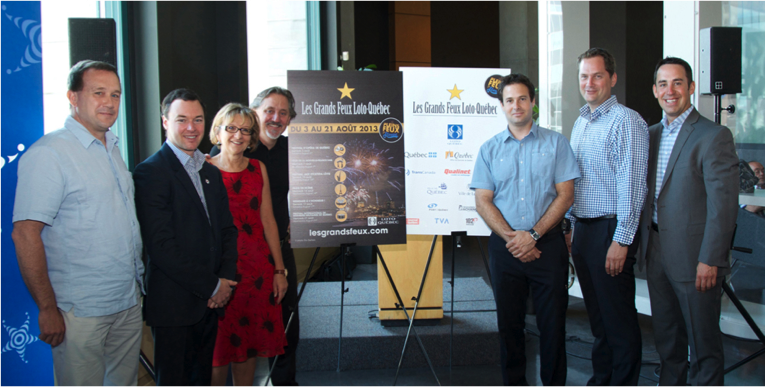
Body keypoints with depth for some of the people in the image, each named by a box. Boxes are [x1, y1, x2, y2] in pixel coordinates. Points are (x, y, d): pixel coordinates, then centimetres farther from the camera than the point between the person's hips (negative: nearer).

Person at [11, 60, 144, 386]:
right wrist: (48, 309, -18)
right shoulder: (48, 153, -13)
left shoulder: (112, 149, 12)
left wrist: (138, 280, 13)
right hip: (81, 311, -7)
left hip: (128, 304, 8)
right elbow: (25, 235, -18)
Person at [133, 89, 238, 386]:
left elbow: (227, 230, 15)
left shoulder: (211, 172, 15)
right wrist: (211, 286, -12)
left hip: (210, 303, 7)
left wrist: (226, 278, -2)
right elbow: (160, 245, -17)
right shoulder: (151, 172, -11)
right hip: (173, 303, -7)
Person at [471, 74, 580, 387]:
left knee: (553, 323, 3)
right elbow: (483, 202, 2)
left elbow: (565, 195, -2)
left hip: (548, 244, -1)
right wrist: (512, 238, -11)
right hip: (504, 247, 2)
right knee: (509, 323, 9)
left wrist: (533, 235, -12)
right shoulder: (489, 149, 8)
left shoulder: (555, 143, 4)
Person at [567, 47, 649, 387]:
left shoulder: (626, 121, -11)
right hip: (583, 229, 8)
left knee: (619, 318, 1)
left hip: (610, 231, -8)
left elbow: (631, 185, -16)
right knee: (597, 316, 16)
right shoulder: (581, 122, 15)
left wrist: (621, 241, -18)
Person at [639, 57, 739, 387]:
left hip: (694, 258, -6)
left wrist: (709, 260, -18)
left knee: (703, 342, 6)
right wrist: (644, 244, 10)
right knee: (666, 337, 18)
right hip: (656, 253, 6)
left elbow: (723, 204, -15)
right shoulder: (651, 135, 11)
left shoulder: (714, 136, -11)